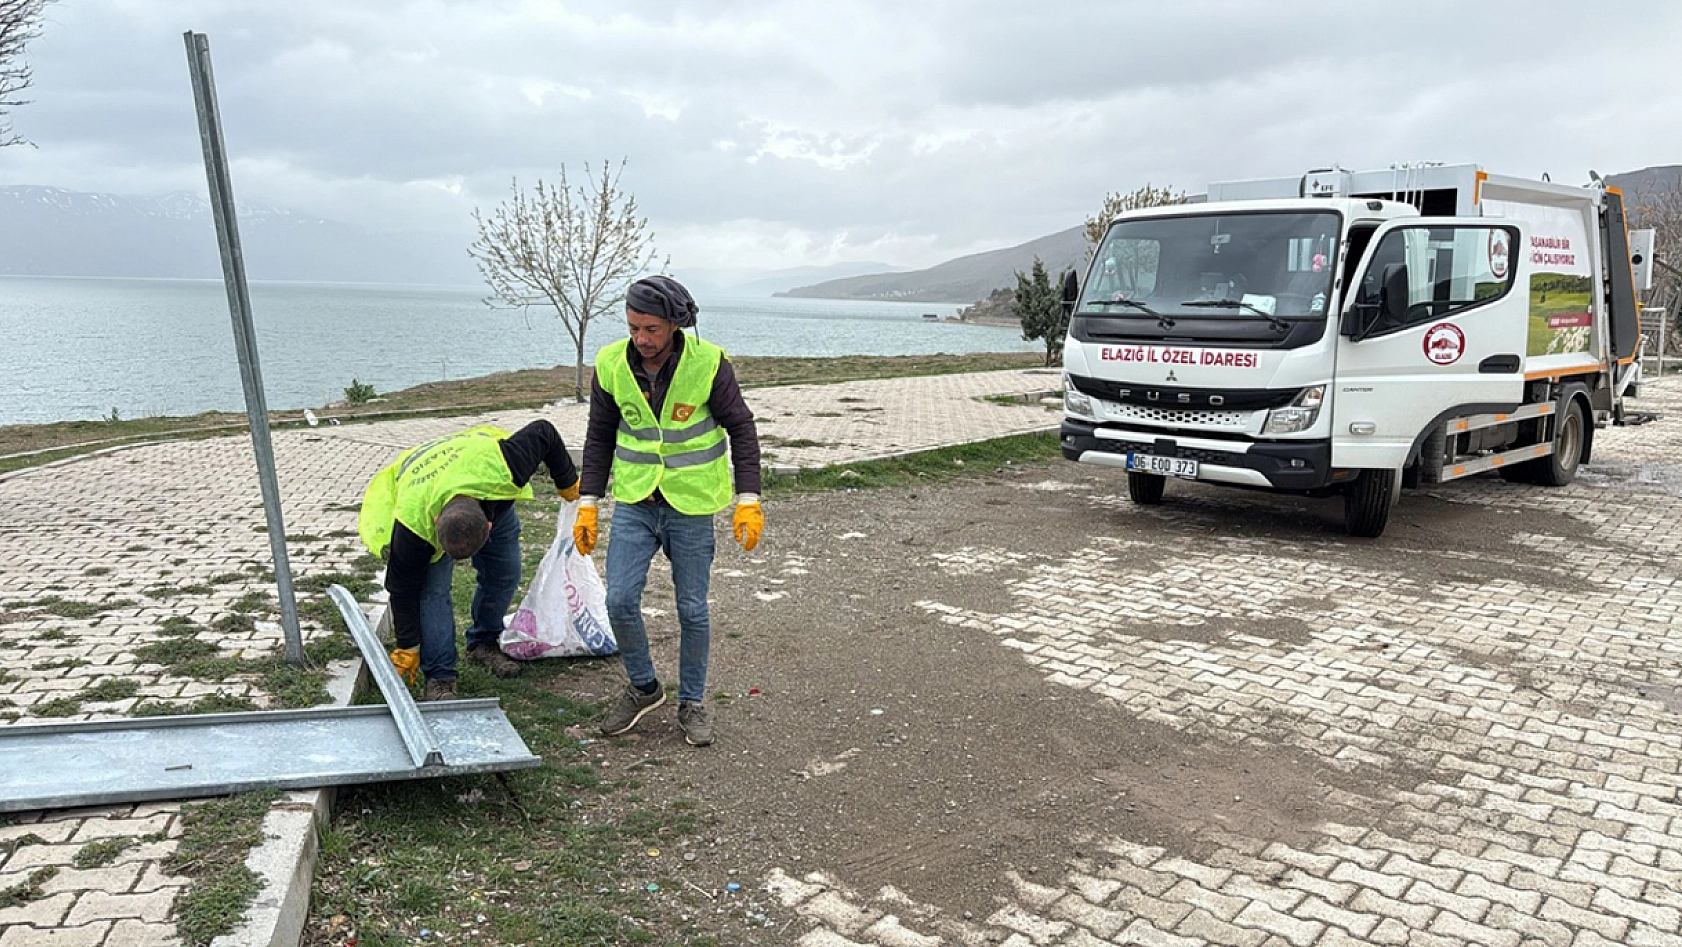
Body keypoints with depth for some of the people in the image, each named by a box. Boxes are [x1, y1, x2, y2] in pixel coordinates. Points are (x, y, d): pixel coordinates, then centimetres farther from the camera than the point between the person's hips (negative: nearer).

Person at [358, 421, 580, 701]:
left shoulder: (498, 469, -47)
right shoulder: (412, 524, -43)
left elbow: (544, 432, -28)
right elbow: (403, 589, -26)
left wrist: (568, 484, -14)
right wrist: (408, 648, -14)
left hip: (494, 500, 2)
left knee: (505, 574, 1)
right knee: (433, 588, -18)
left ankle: (483, 643, 24)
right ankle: (439, 677, -8)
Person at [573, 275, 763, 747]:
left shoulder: (708, 363, -14)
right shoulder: (611, 365, -6)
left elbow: (741, 429, -6)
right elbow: (600, 437, 6)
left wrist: (749, 501, -11)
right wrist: (588, 504, 3)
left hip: (691, 505, -2)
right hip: (634, 502, 2)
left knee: (692, 610, 6)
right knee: (620, 601, -6)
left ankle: (692, 702, 26)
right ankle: (643, 688, 20)